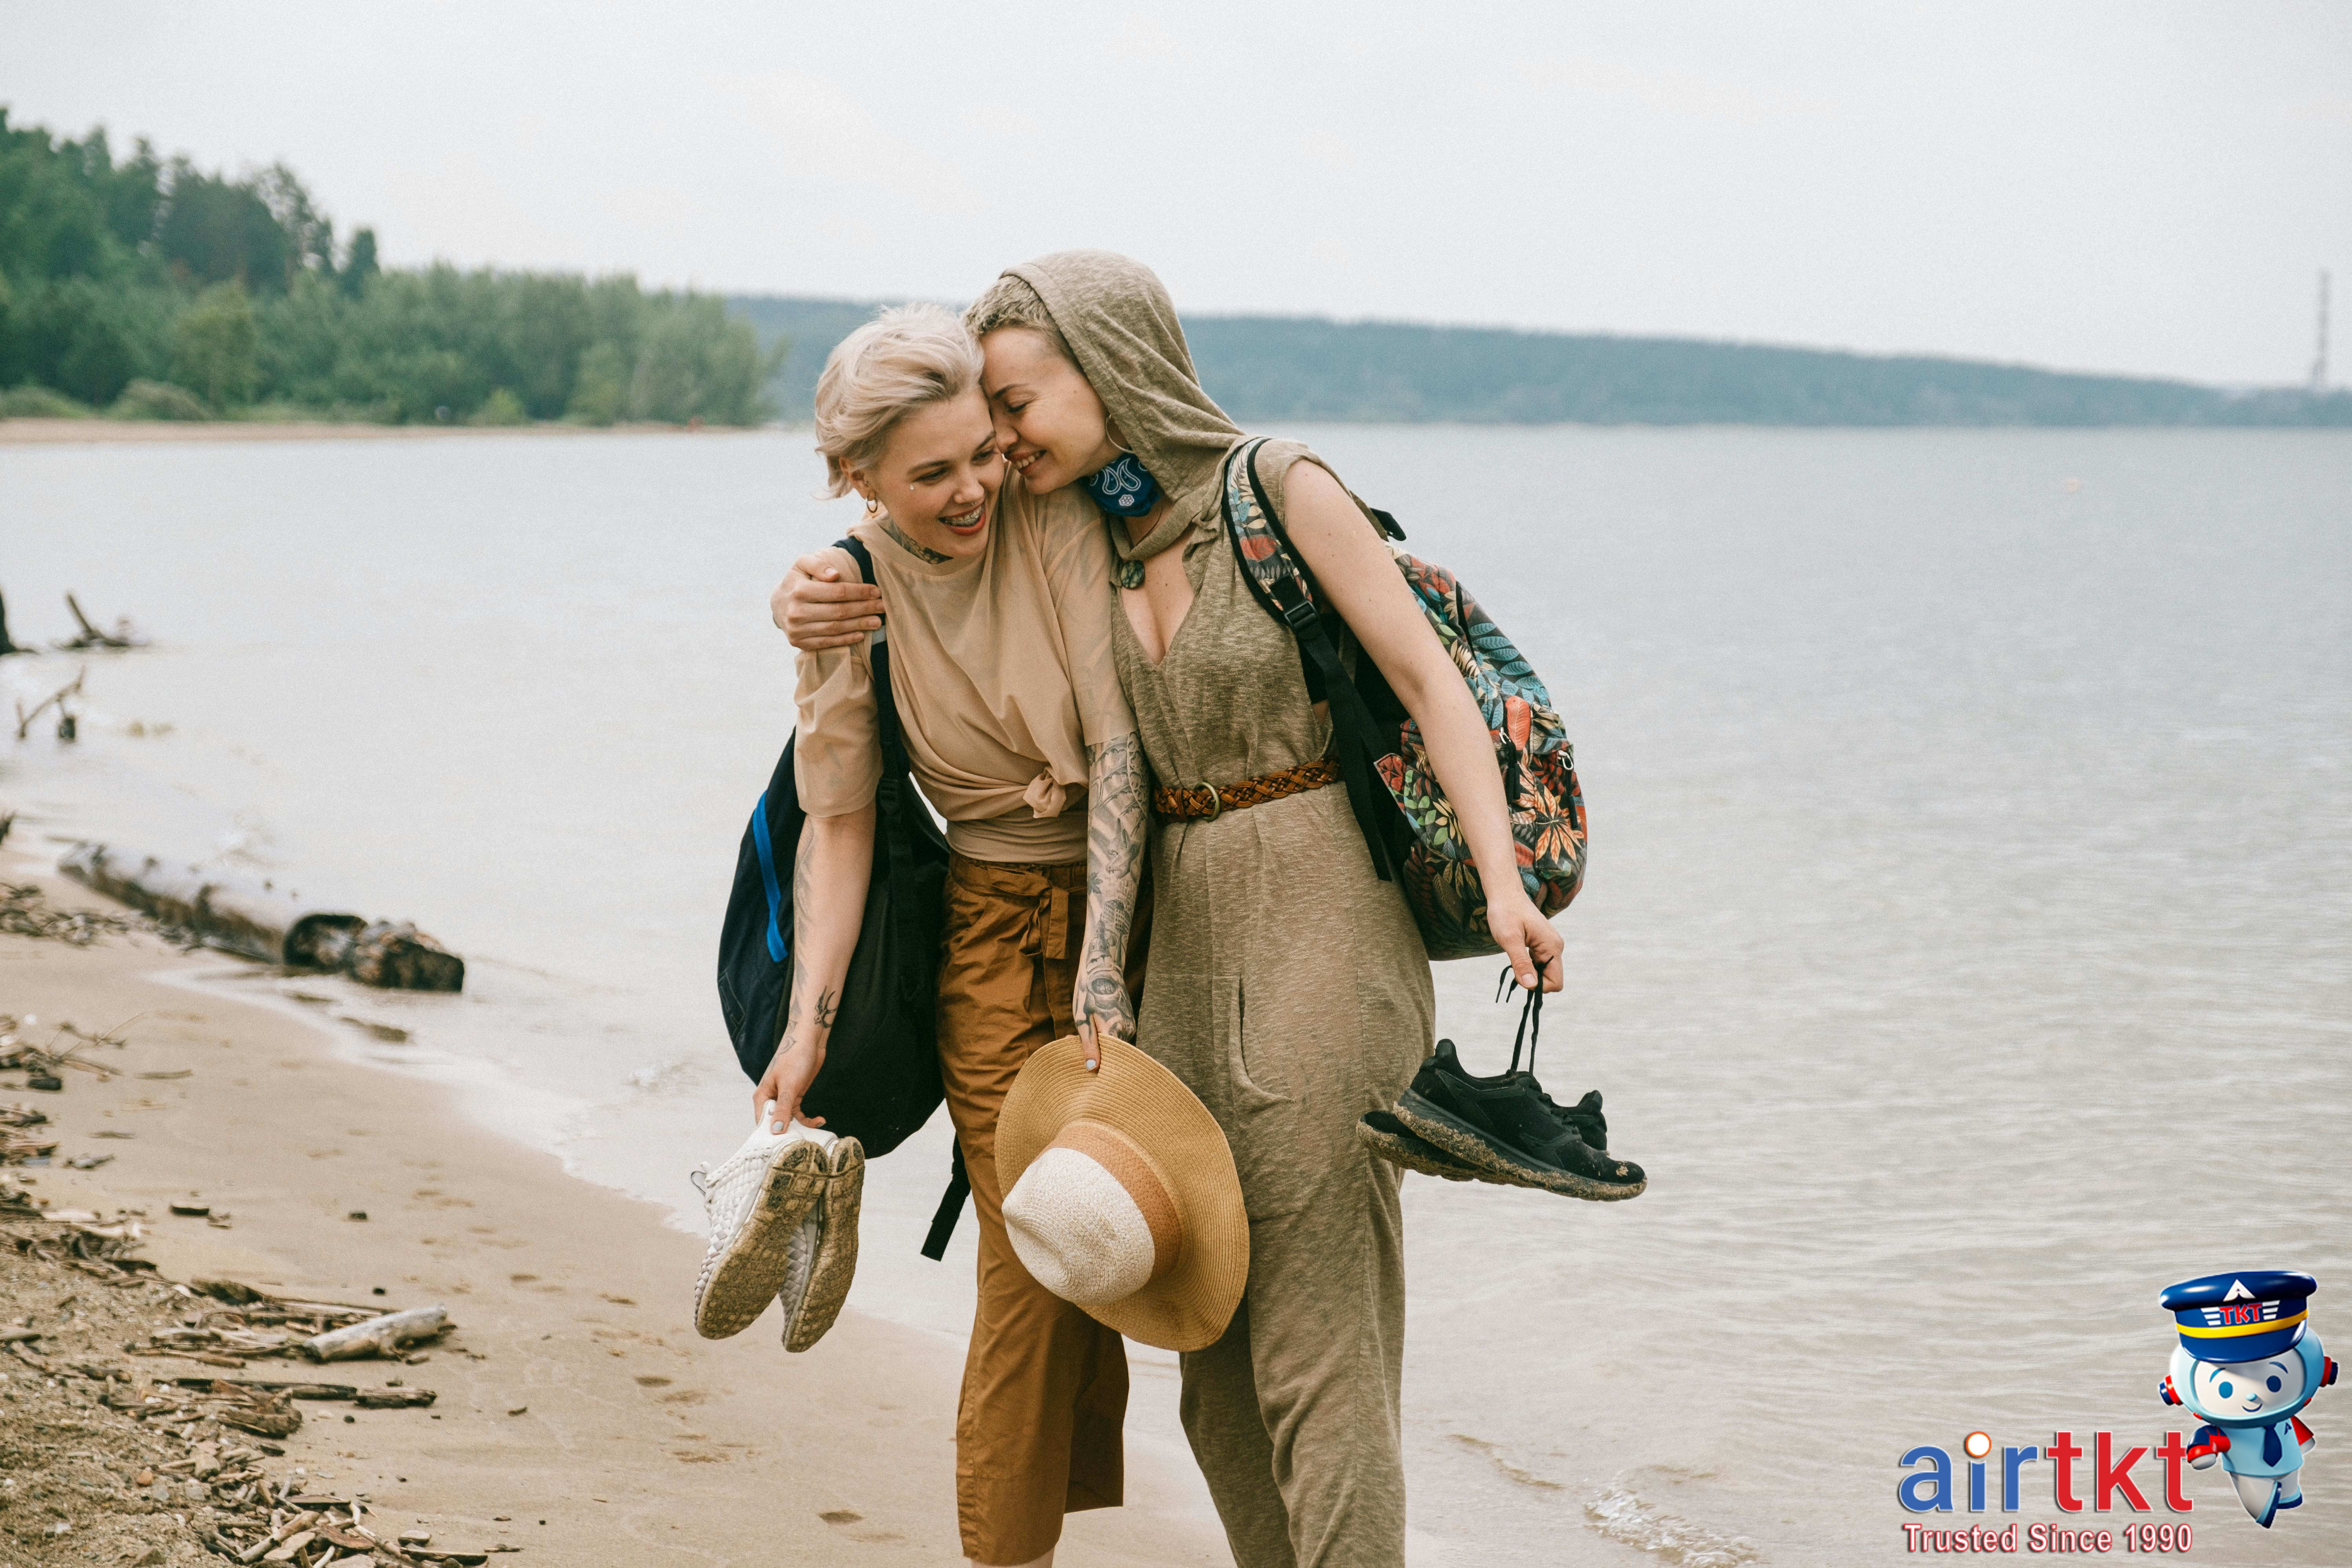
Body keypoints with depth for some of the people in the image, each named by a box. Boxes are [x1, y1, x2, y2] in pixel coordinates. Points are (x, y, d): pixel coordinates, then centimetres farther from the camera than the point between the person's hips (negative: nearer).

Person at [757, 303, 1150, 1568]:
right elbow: (840, 826, -3)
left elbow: (1118, 744, -16)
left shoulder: (1057, 525, -12)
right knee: (1032, 1255, -6)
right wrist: (808, 1021, -12)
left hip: (1129, 904, 1)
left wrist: (1103, 964, -23)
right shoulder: (847, 599, -7)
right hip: (996, 931, -1)